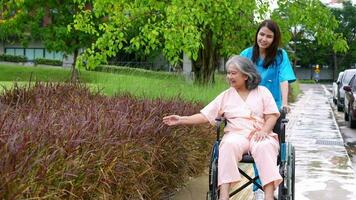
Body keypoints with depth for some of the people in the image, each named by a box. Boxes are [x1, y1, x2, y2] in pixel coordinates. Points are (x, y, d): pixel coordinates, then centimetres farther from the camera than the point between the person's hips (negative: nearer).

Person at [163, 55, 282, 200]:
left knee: (264, 147, -37)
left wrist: (264, 131, -17)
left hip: (260, 135, -1)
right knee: (229, 145, -36)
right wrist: (181, 120, -3)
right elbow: (205, 116, 10)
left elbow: (272, 116, 4)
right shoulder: (226, 96, 15)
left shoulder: (262, 92, 11)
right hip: (236, 134, 1)